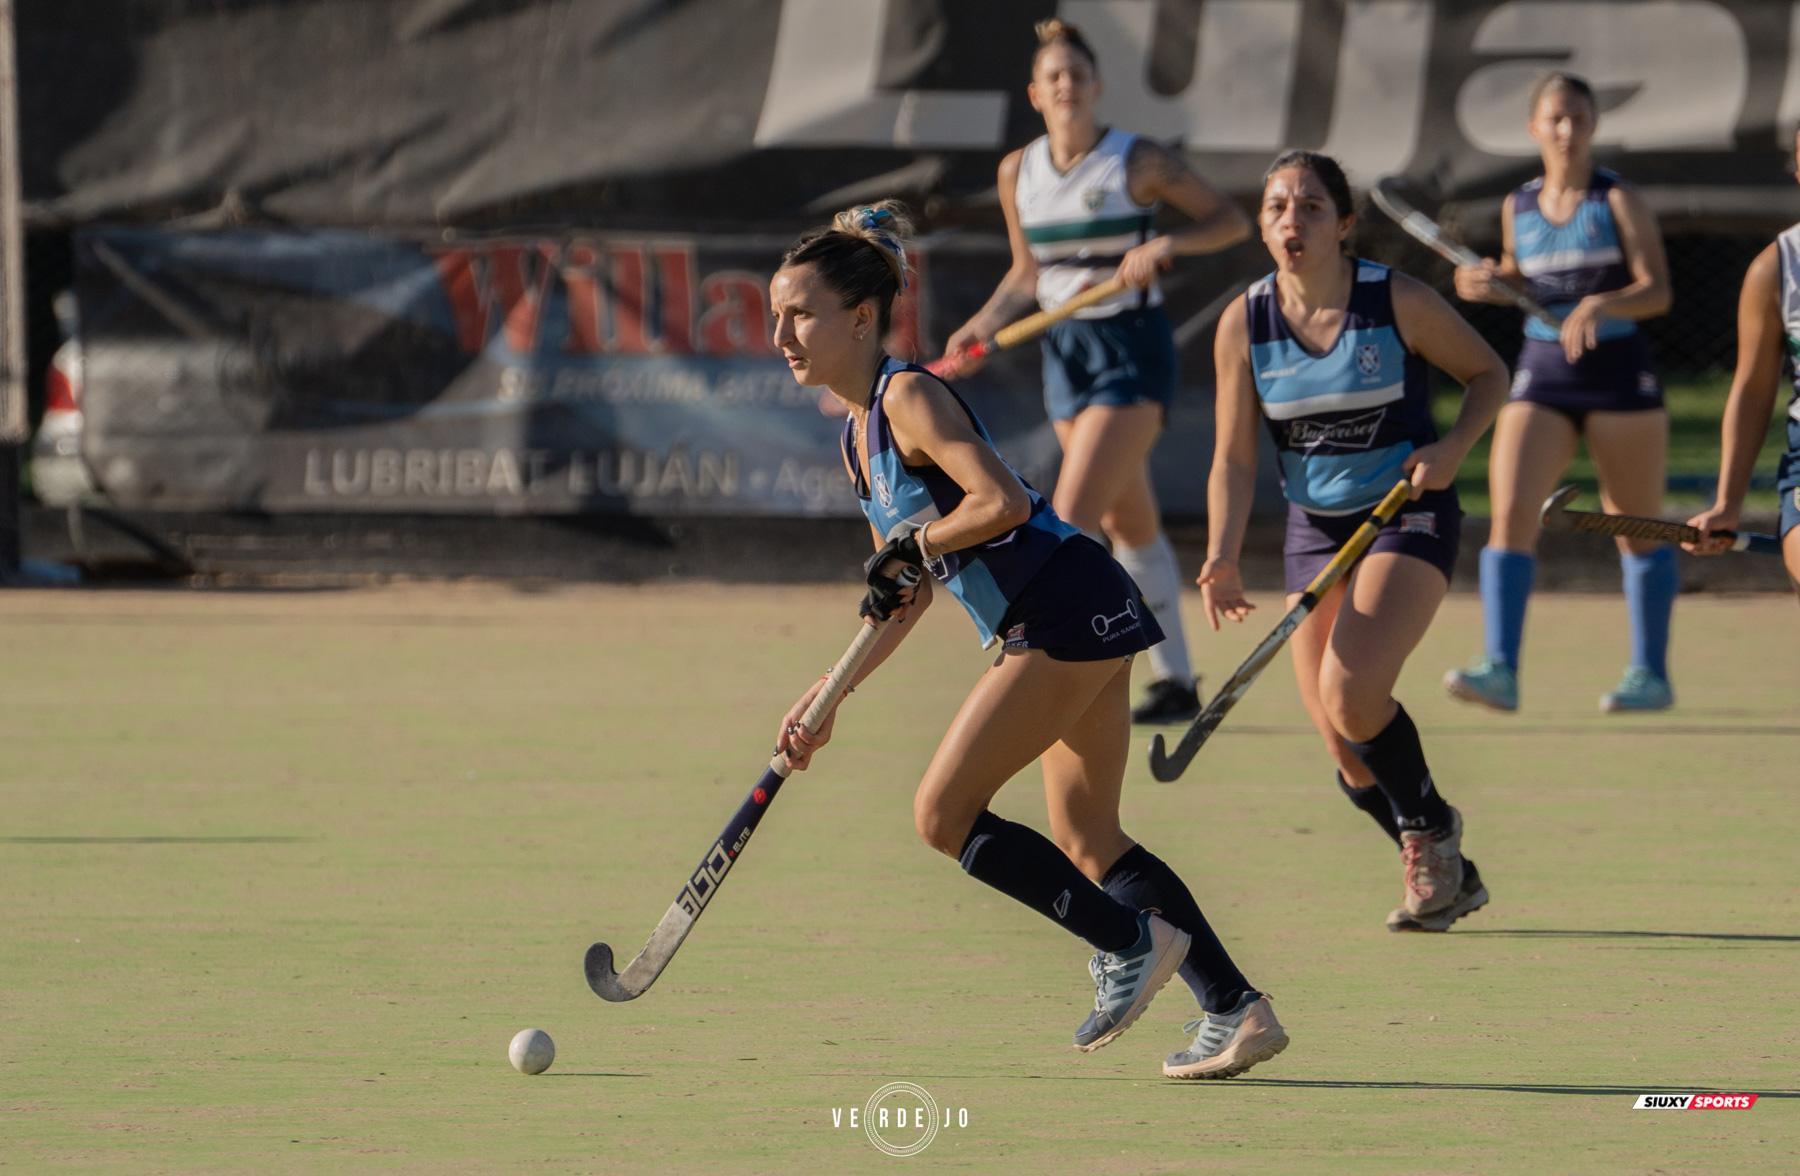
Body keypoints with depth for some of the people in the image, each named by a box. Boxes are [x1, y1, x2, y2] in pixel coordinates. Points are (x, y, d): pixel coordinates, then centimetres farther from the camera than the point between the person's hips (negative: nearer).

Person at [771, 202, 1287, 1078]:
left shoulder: (907, 396, -12)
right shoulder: (859, 434, 17)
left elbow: (1001, 500, -25)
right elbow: (908, 595, 22)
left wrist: (911, 548, -14)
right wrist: (829, 697, 17)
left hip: (1067, 610, -10)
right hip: (1068, 625, 10)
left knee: (943, 815, -8)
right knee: (1086, 841, 12)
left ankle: (1134, 941, 0)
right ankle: (1237, 1011, 10)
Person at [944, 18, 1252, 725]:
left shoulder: (1140, 162, -10)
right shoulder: (1017, 172, 4)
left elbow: (1231, 220, -3)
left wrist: (1167, 245, -20)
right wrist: (987, 324, -2)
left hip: (1132, 348, -6)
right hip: (1065, 350, 6)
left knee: (1073, 515, -16)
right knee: (1128, 522, 12)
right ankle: (1175, 681, 20)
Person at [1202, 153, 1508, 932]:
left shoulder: (1399, 302, -13)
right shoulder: (1244, 324, -5)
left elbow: (1489, 374, 2)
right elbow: (1234, 459, -3)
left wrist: (1453, 448, -17)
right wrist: (1223, 560, -17)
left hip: (1409, 517, -4)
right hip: (1314, 528, 4)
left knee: (1351, 694, -25)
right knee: (1346, 751, 0)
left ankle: (1432, 831, 1)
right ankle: (1446, 877, 23)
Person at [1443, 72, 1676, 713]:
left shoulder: (1617, 200, -3)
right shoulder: (1517, 208, 9)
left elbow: (1657, 290, -12)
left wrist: (1599, 304, -29)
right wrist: (1489, 283, 4)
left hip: (1617, 372, -3)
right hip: (1541, 376, 3)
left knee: (1636, 528, 6)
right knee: (1509, 511, -15)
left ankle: (1651, 672, 17)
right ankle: (1500, 669, -23)